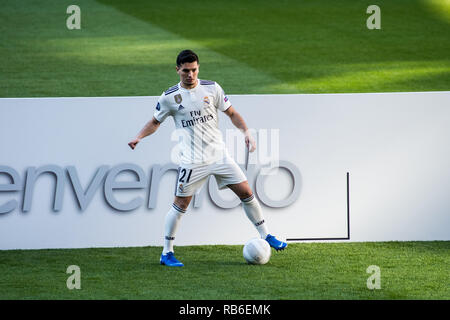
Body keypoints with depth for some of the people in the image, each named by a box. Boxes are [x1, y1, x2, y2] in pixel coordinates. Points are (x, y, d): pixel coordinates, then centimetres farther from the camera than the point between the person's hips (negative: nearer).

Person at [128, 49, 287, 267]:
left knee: (246, 193, 2)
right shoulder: (169, 97, -3)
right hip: (192, 161, -3)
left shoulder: (211, 88, 2)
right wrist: (139, 137, -7)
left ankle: (265, 237, 16)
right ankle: (167, 253, 7)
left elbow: (231, 113, 10)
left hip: (219, 155, 3)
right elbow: (155, 122, 10)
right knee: (180, 204, -4)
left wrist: (246, 132, -5)